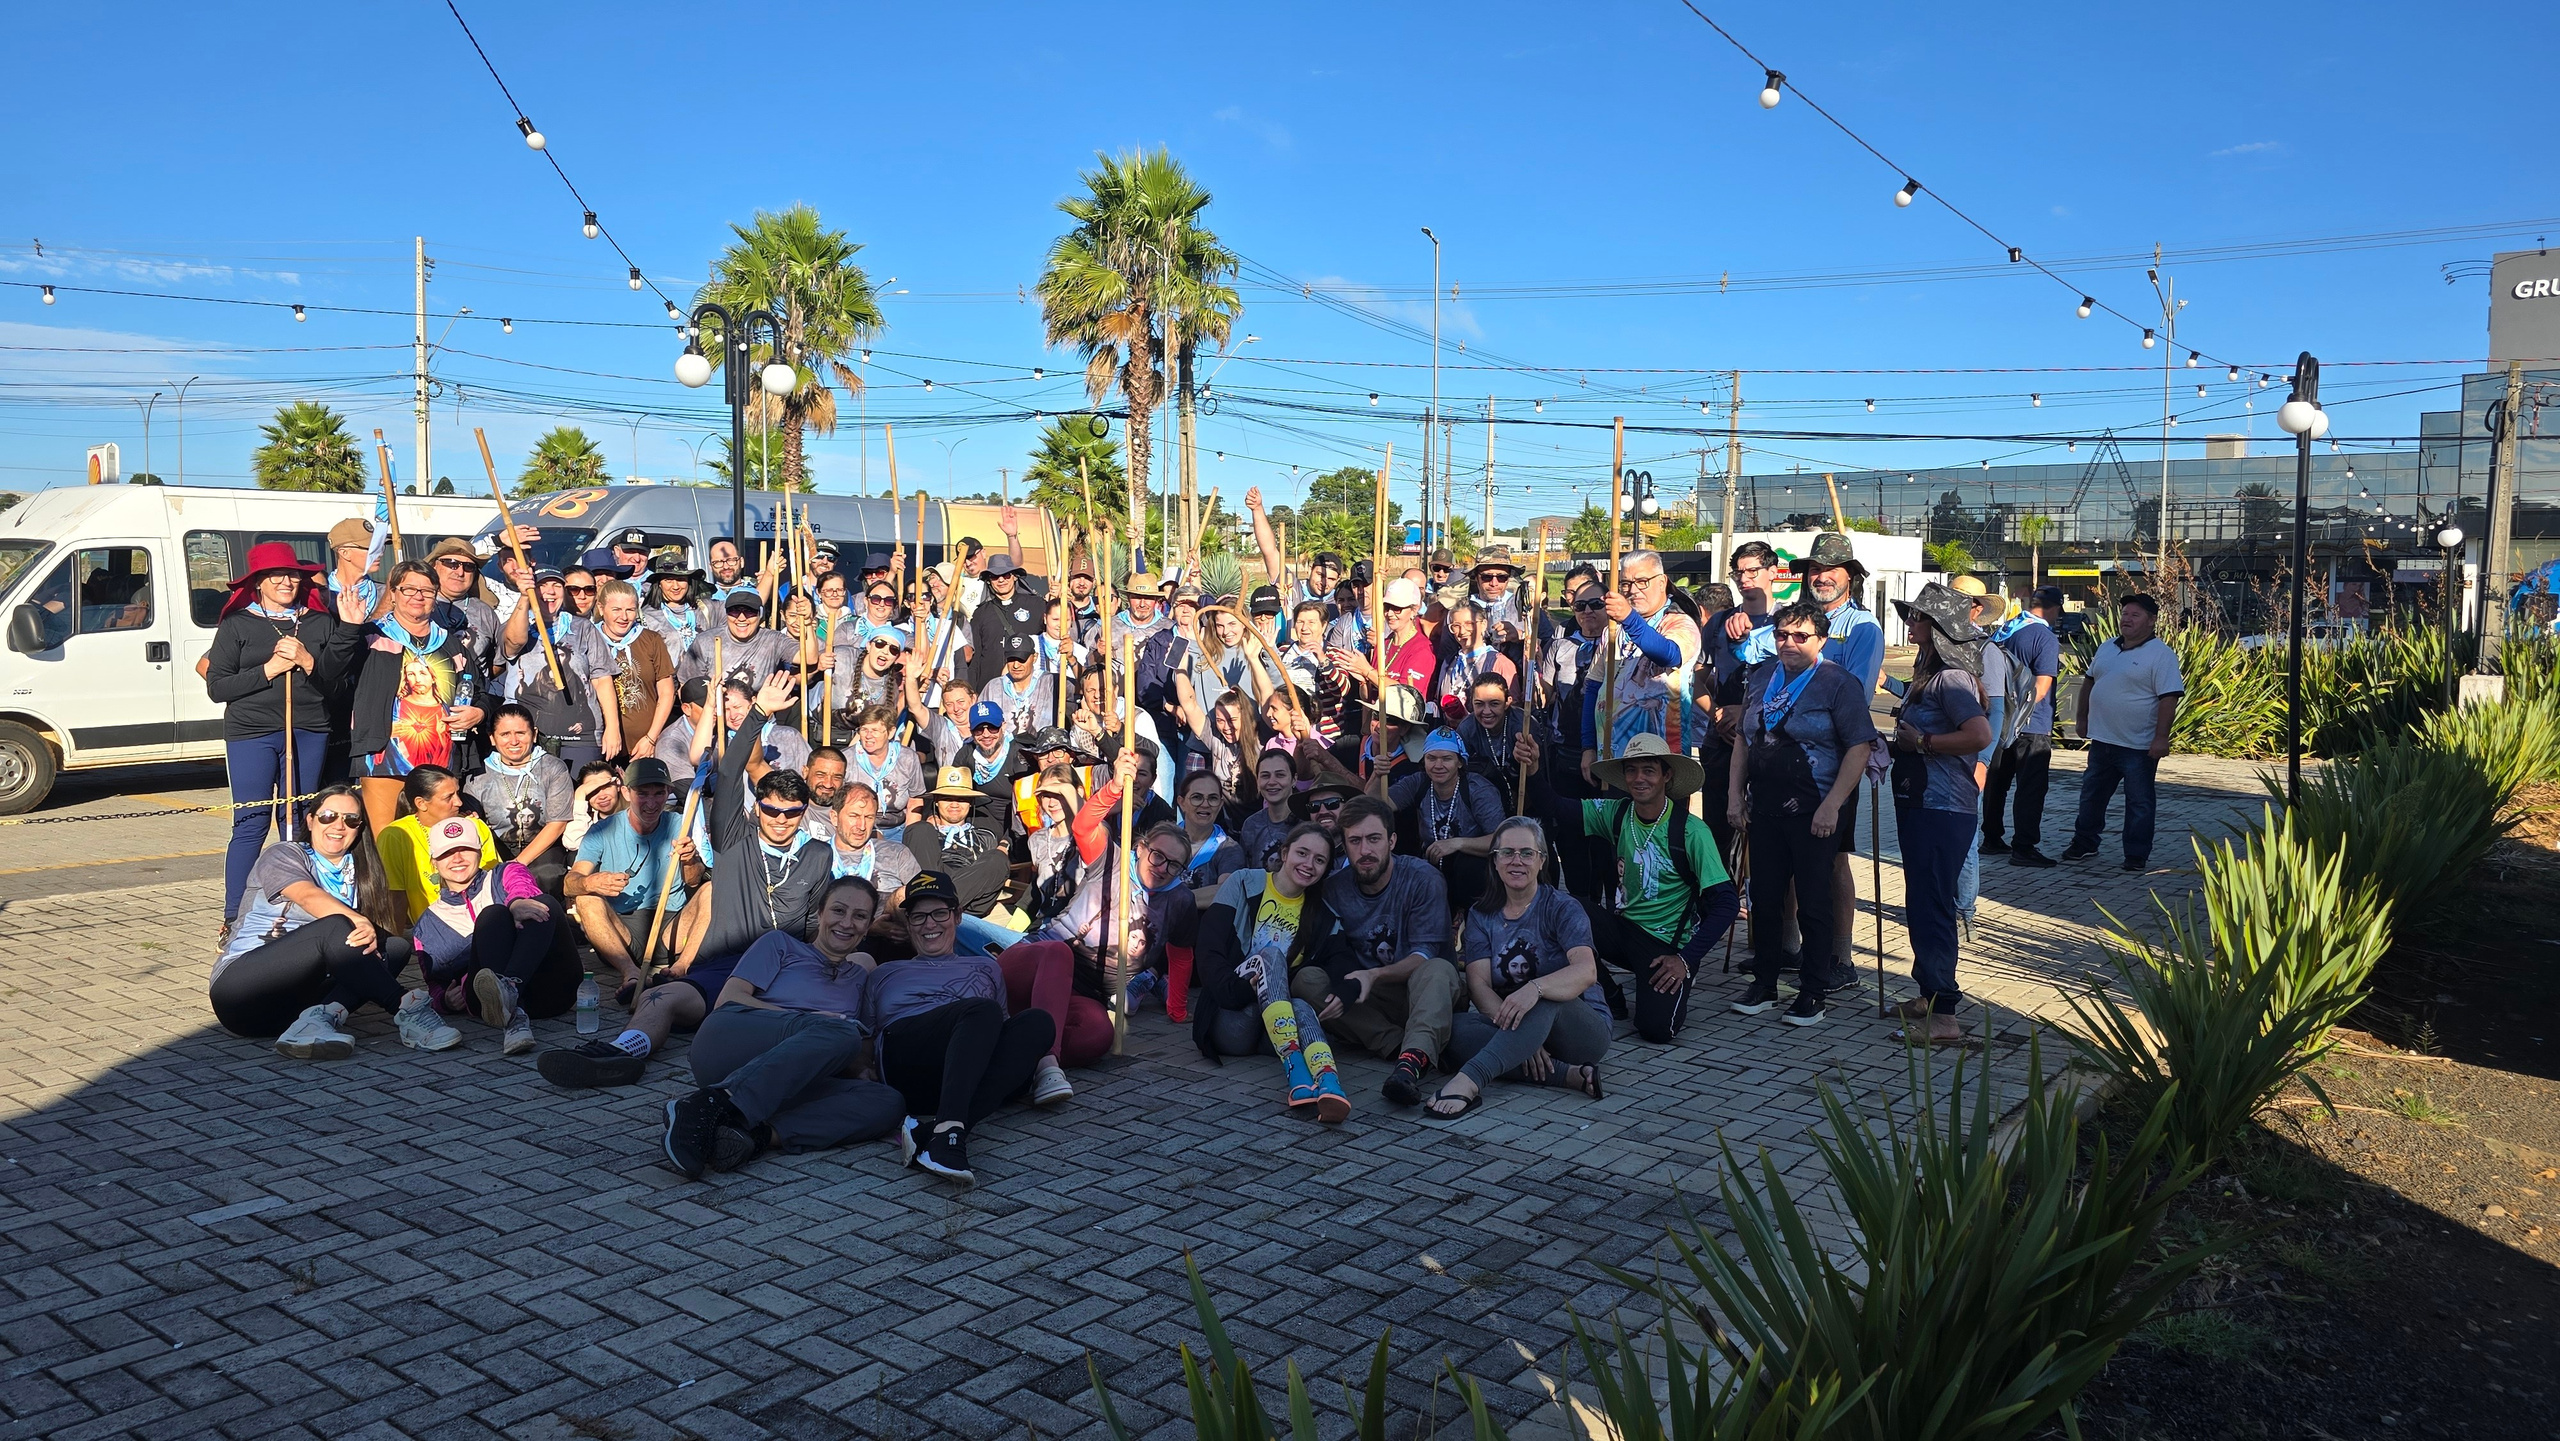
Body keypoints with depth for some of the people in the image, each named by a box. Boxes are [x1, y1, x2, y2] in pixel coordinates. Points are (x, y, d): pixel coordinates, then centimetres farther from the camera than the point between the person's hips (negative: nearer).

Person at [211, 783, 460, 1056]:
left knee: (396, 947, -17)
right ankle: (406, 1010, -38)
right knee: (335, 927, -30)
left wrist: (372, 936, -20)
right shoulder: (283, 855, 1)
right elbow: (310, 898, -21)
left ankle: (320, 1019, -40)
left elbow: (397, 922, 4)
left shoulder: (357, 872, 17)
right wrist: (360, 921, -39)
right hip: (240, 987, -5)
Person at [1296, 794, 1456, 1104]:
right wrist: (1347, 983, -25)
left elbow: (1427, 954, -13)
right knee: (1306, 980, -23)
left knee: (1438, 970, -36)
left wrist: (1374, 975, -30)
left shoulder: (1421, 878, -9)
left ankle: (1413, 1060, -60)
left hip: (1416, 990, -3)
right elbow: (1335, 954, -1)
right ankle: (1401, 1045, -31)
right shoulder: (1334, 887, 1)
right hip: (1365, 998, 3)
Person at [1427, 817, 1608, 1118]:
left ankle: (1470, 1080, -55)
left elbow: (1586, 971, -23)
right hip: (1510, 1024, 4)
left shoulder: (1562, 908, -5)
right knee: (1458, 1028, -27)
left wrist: (1534, 988, -45)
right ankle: (1570, 1074, -34)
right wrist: (1520, 1038, -26)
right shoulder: (1480, 915, 7)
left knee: (1547, 998, -37)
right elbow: (1479, 984, -7)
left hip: (1580, 1023, -3)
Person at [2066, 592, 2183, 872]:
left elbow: (2169, 698, -17)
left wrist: (2161, 737, -22)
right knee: (2091, 795, 15)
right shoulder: (2107, 649, 10)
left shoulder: (2161, 655, -12)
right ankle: (2084, 844, 28)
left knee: (2140, 802, 3)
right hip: (2101, 740, 7)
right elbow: (2089, 682, 21)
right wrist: (2082, 716, 19)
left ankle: (2137, 855, 11)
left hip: (2139, 746, -7)